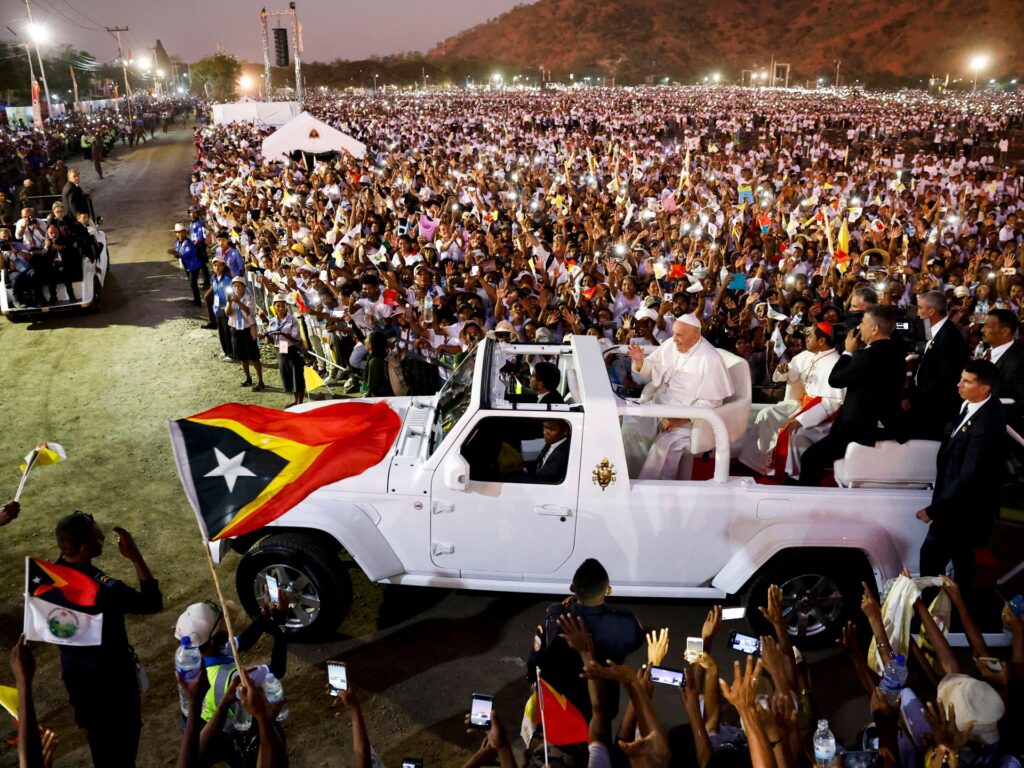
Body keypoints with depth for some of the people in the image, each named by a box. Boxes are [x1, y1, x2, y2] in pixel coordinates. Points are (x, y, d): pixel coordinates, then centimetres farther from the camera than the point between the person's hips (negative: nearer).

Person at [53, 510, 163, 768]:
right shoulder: (102, 587, -36)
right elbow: (153, 603, -28)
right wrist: (135, 557, -29)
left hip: (73, 670, 7)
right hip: (110, 673, -7)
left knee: (96, 728, 28)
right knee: (125, 730, 18)